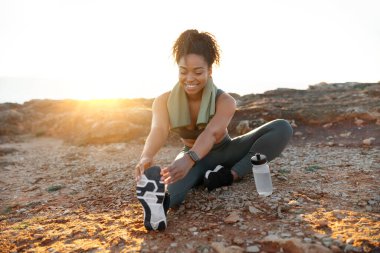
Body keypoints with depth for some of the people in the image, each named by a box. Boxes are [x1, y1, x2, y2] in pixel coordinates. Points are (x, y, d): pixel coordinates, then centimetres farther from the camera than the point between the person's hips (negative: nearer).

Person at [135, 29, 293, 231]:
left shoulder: (225, 101, -20)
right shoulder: (164, 101, -14)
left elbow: (210, 133, -38)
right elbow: (158, 130, -33)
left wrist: (189, 159, -59)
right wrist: (146, 157, -57)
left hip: (224, 152, 1)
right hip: (192, 157, 0)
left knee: (283, 128, -21)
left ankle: (232, 175, -34)